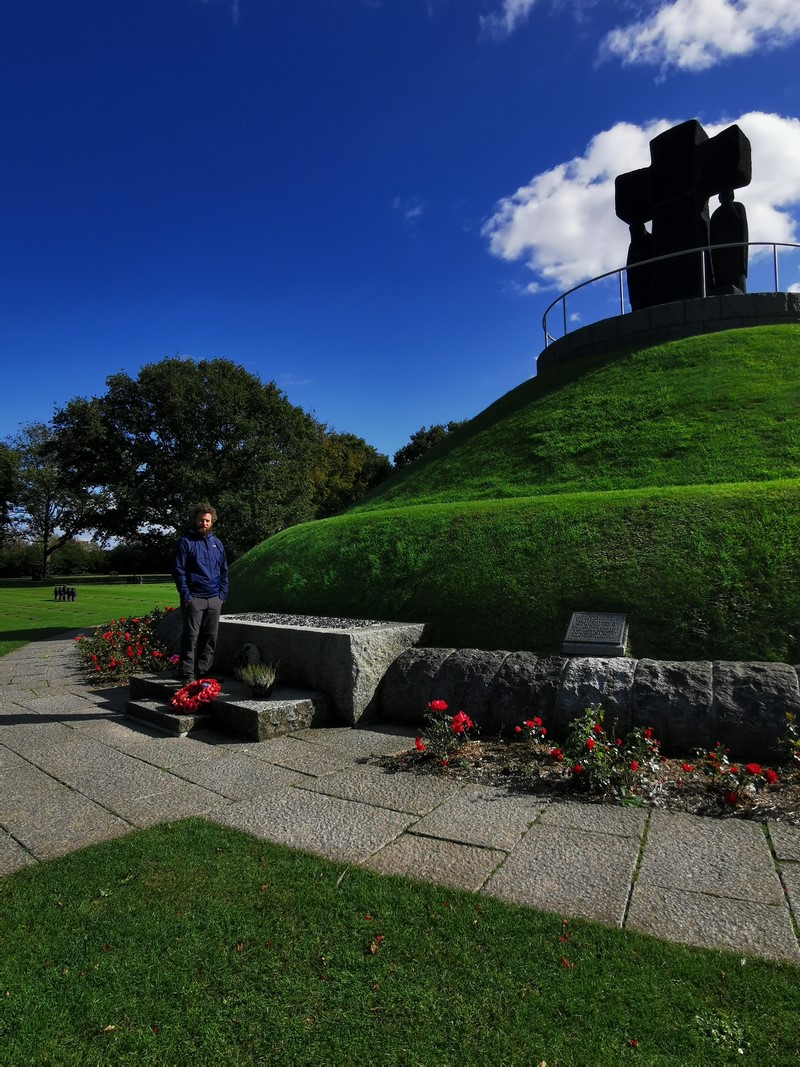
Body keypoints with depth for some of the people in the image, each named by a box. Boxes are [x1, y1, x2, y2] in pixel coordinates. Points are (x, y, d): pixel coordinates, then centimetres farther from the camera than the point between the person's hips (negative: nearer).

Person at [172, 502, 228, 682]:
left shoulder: (217, 544, 14)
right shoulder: (185, 542, -2)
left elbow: (224, 571, 16)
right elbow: (178, 571, -6)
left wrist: (222, 595, 7)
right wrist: (186, 596, -13)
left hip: (214, 600, 5)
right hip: (194, 599, -5)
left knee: (210, 638, 8)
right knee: (191, 637, -4)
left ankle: (203, 673, 18)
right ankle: (188, 676, 2)